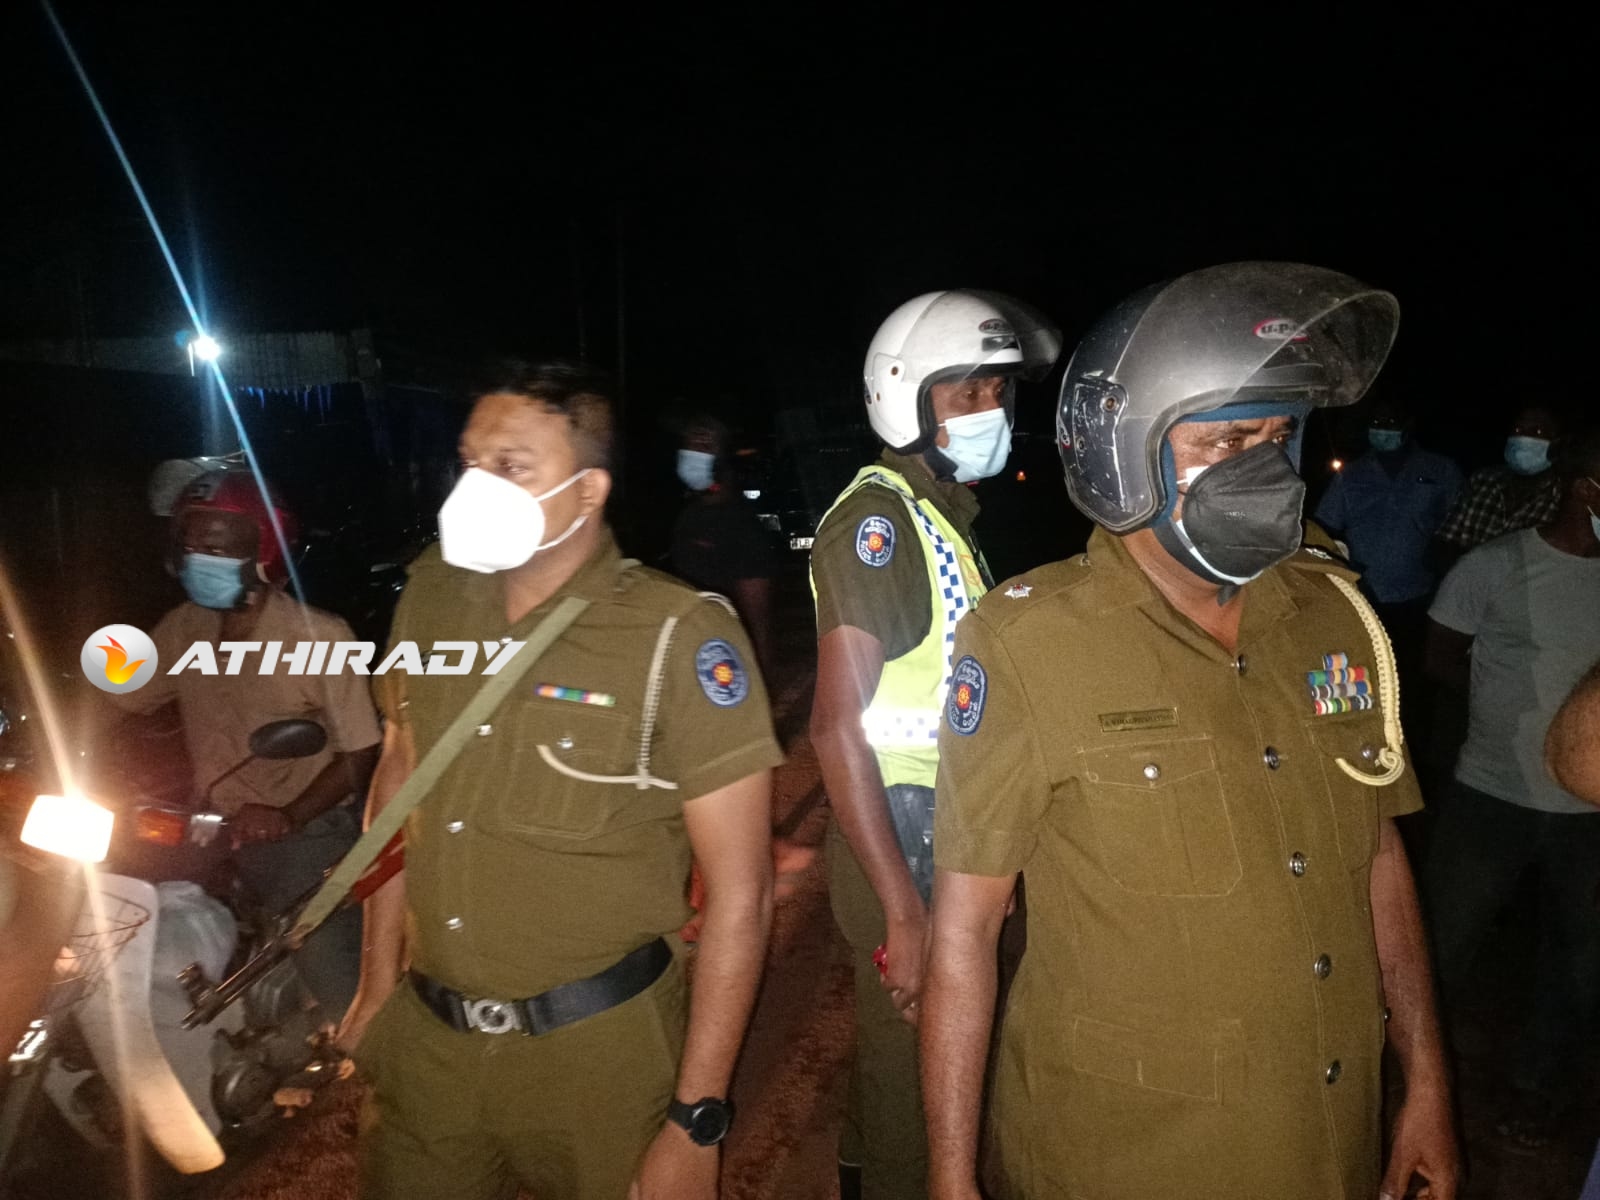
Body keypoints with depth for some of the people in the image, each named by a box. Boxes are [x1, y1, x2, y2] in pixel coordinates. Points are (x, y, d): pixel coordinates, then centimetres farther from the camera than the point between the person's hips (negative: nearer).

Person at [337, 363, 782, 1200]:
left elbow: (739, 888, -15)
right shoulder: (432, 592, -2)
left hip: (597, 1049, -4)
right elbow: (399, 776, 10)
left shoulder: (679, 640, -18)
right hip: (425, 1039, 5)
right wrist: (377, 986, 10)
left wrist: (695, 1122, -14)